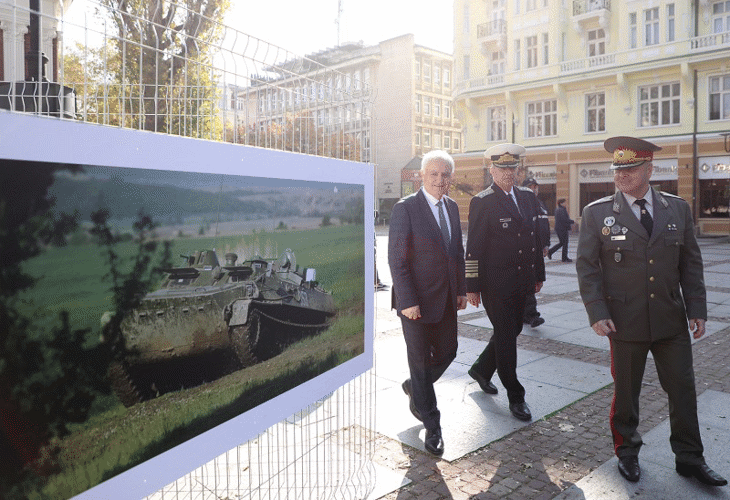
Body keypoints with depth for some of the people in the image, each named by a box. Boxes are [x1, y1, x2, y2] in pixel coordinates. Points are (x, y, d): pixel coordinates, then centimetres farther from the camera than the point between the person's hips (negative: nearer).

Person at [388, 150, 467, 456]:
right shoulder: (405, 209, -13)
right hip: (417, 300, -6)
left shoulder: (452, 207, 8)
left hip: (446, 300, 7)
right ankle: (432, 428, 22)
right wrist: (408, 302, -19)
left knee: (447, 353, 14)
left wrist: (461, 290, 11)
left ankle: (414, 389, 43)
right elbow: (397, 260, -16)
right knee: (421, 362, 6)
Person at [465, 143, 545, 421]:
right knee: (506, 337, 1)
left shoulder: (528, 198, 10)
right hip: (496, 284, -7)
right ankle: (515, 397, 14)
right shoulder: (482, 202, -9)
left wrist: (539, 273, 14)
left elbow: (536, 238, 16)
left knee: (512, 331, 17)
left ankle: (481, 369, 39)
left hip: (522, 281, 7)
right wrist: (472, 286, -13)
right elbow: (473, 247, -11)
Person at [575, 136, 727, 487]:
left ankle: (689, 458, 30)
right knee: (626, 391, 11)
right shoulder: (597, 213, -5)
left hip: (672, 320, 3)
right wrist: (597, 313, -13)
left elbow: (690, 263, 6)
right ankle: (627, 452, 31)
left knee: (683, 388, 11)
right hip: (625, 321, -2)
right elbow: (587, 267, -6)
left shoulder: (677, 208, 3)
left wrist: (696, 310, 2)